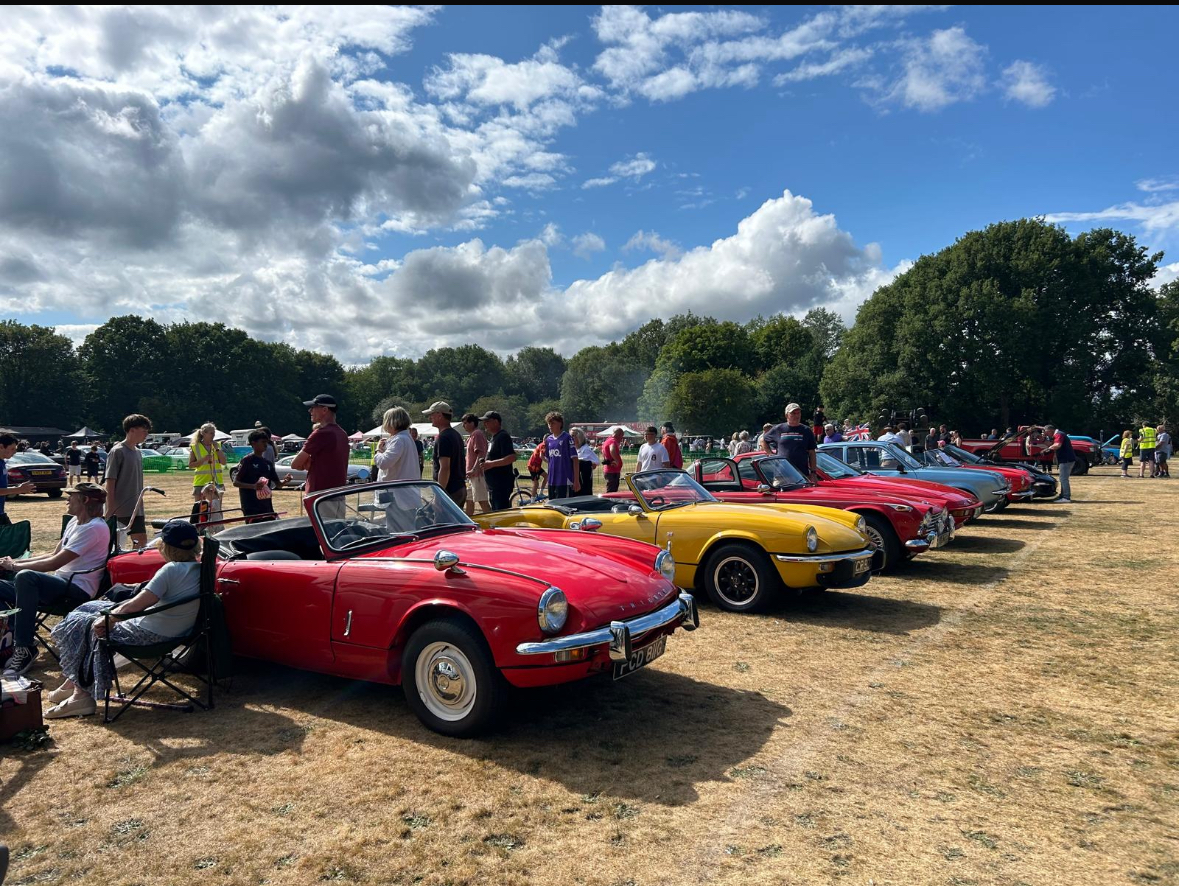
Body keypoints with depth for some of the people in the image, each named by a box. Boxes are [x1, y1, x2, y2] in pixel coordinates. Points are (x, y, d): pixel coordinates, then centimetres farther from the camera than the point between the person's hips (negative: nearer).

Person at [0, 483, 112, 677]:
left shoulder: (94, 528, -16)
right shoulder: (74, 522, 15)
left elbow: (54, 563, -18)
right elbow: (53, 555, 20)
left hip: (78, 590, -10)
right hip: (60, 583, 10)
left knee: (25, 577, -33)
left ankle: (24, 649, -27)